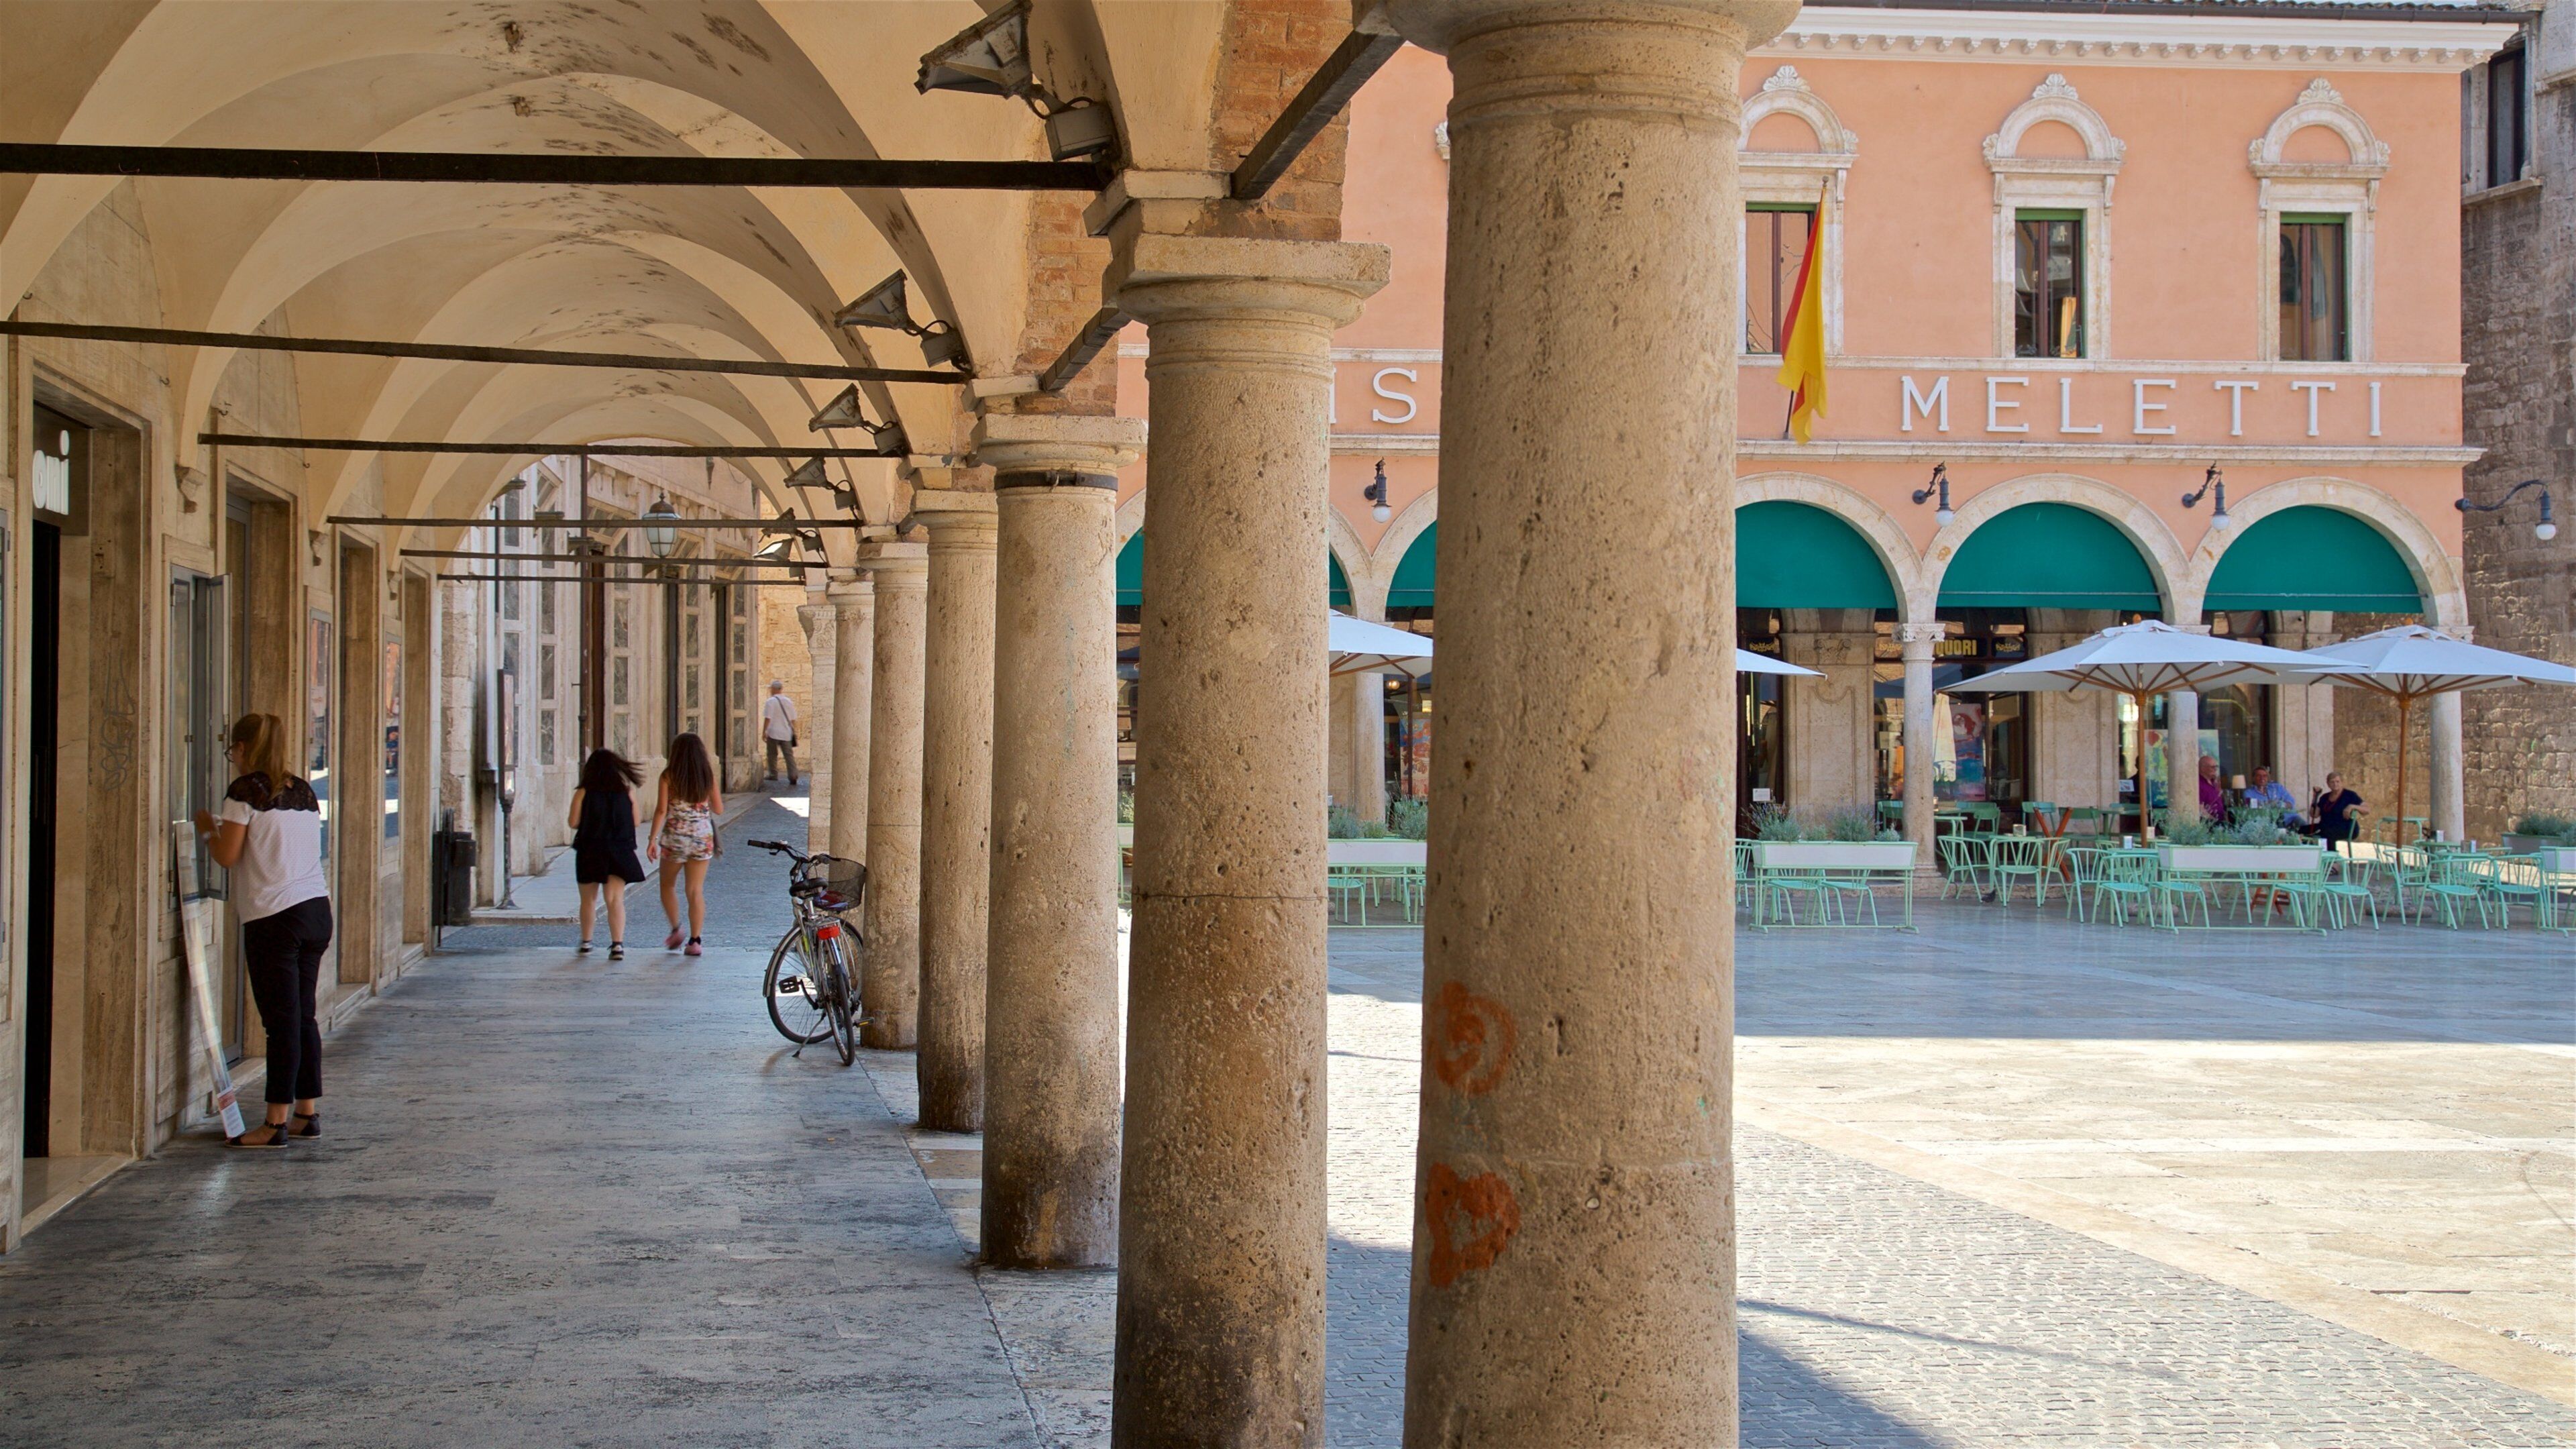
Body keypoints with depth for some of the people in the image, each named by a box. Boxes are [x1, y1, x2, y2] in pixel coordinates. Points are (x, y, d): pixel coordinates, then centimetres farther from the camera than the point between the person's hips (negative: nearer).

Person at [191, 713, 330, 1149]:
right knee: (303, 1016, 13)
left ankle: (276, 1123, -4)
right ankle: (308, 1113, 17)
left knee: (283, 1020, -6)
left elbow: (227, 855, -8)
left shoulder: (246, 790, -7)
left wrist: (208, 829, 11)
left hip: (274, 916, -7)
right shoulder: (303, 792, 13)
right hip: (317, 909, 7)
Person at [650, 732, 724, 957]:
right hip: (702, 837, 2)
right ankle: (695, 940, -1)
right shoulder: (708, 775, 0)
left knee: (667, 885, 19)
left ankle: (676, 929, 11)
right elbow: (719, 809, 6)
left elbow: (661, 810, -12)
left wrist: (653, 839, -8)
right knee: (696, 891, 4)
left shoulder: (669, 776, -6)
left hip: (674, 838, -2)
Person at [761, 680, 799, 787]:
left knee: (772, 754, 12)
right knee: (789, 755, -1)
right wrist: (793, 732, 22)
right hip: (787, 734, 4)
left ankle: (773, 774, 20)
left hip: (773, 733, -4)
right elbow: (793, 719, 14)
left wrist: (764, 732, -6)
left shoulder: (770, 702, -8)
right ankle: (793, 777, -11)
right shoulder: (789, 702, 10)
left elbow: (767, 718, -12)